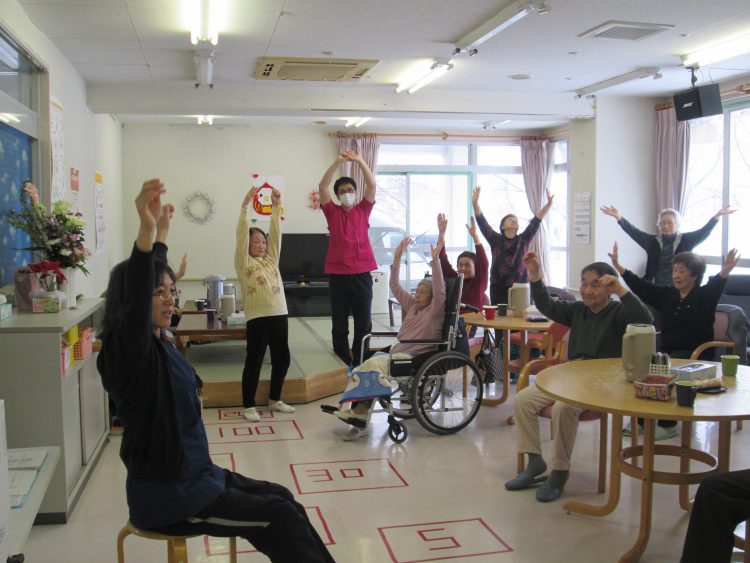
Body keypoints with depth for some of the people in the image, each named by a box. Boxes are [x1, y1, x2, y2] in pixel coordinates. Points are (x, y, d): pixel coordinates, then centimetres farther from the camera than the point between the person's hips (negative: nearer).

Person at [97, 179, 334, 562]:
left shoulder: (158, 341, 6)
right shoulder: (127, 347, -20)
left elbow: (156, 271, 23)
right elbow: (136, 302, -42)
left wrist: (159, 231, 31)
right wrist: (146, 230, -56)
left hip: (191, 474, 10)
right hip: (167, 495, -10)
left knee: (281, 499, 11)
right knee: (280, 518, -11)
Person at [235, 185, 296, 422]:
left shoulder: (271, 259, 15)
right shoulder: (244, 262, 2)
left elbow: (276, 232, 10)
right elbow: (242, 234, -7)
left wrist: (276, 205, 2)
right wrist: (245, 205, -12)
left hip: (280, 315, 6)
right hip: (258, 317, -6)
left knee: (282, 359, 10)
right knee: (254, 361, -1)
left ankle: (274, 399, 26)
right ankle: (248, 406, 9)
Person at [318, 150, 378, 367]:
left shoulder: (363, 210, 10)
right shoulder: (332, 212, 8)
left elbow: (372, 186, -2)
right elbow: (322, 186, -4)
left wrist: (360, 161, -10)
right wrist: (338, 162, -11)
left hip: (362, 273, 1)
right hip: (337, 274, 0)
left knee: (364, 322, 4)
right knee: (339, 323, 4)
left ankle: (360, 363, 15)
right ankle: (342, 364, 13)